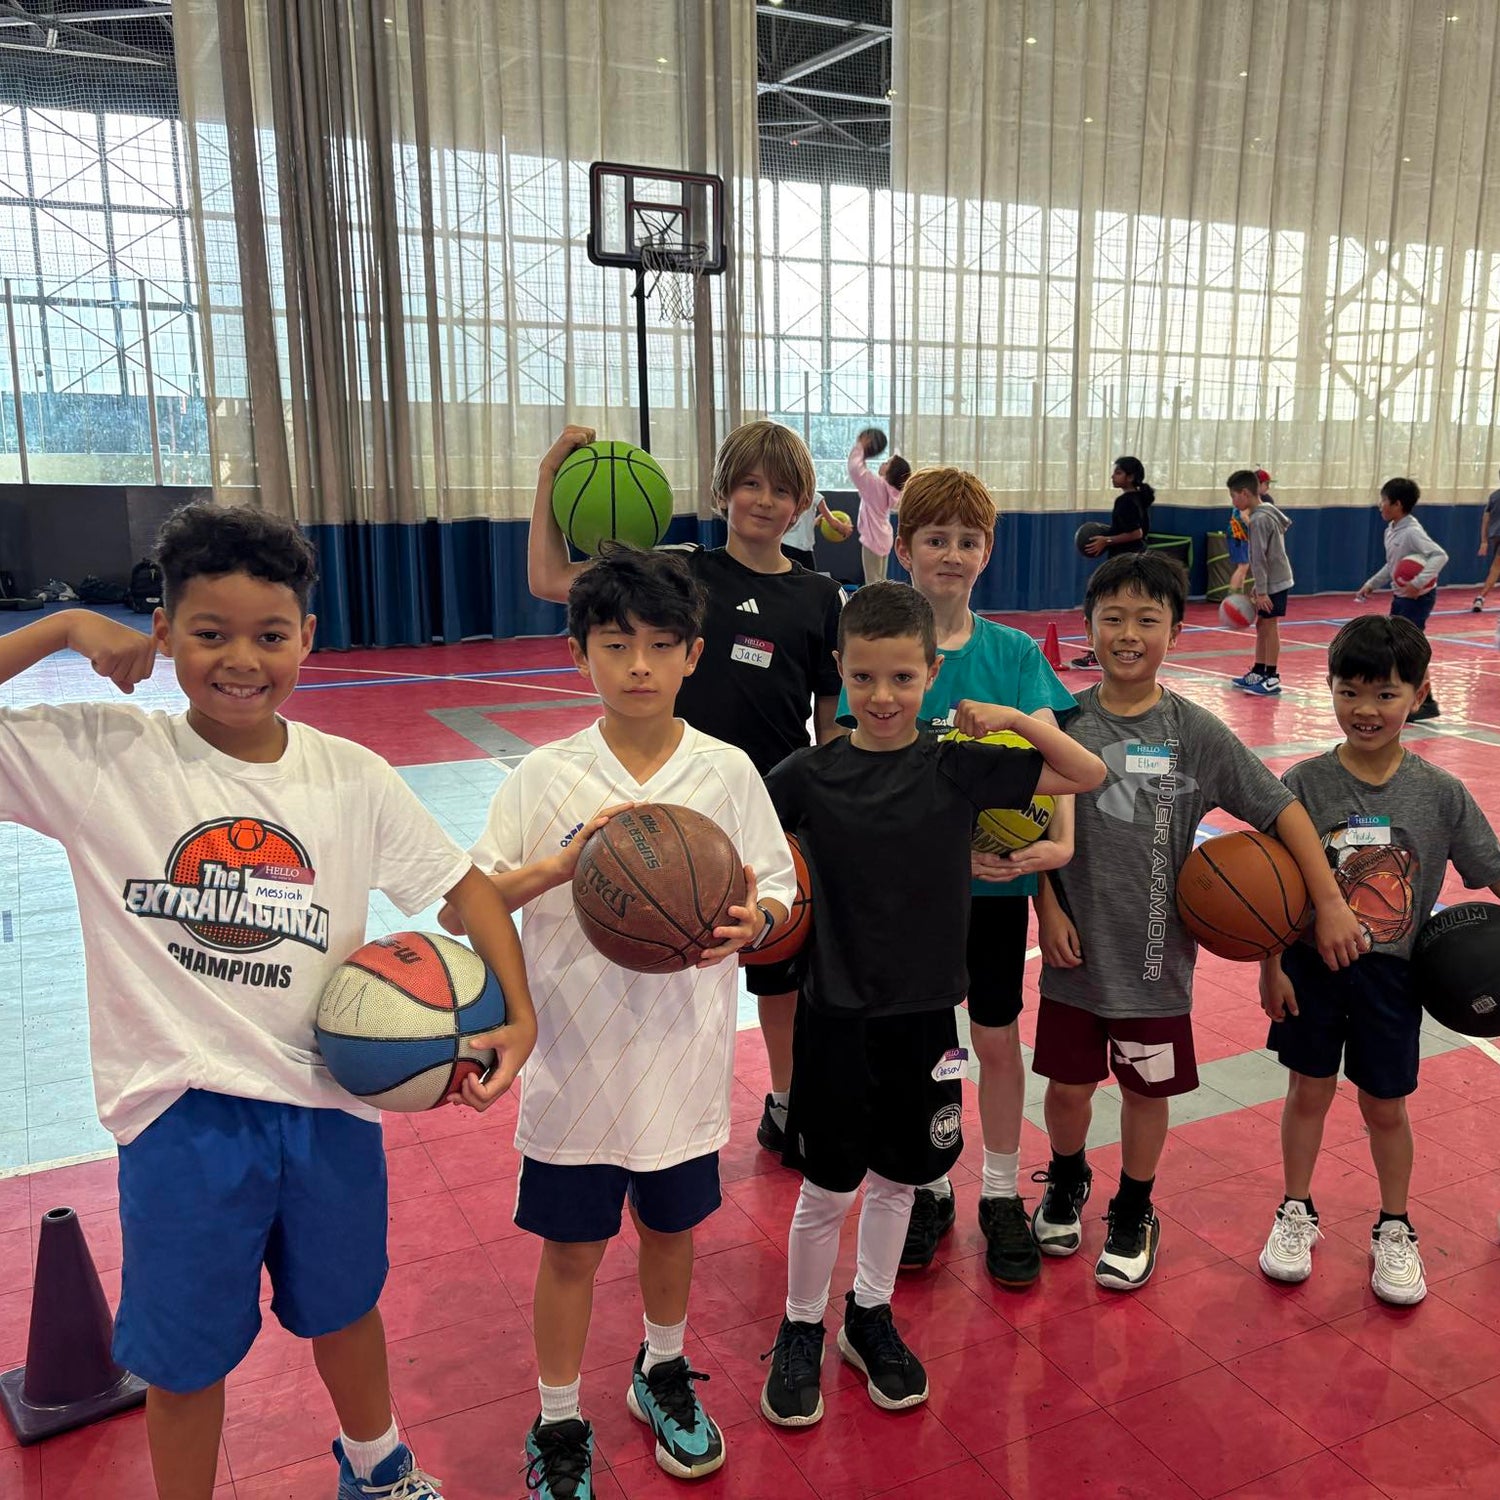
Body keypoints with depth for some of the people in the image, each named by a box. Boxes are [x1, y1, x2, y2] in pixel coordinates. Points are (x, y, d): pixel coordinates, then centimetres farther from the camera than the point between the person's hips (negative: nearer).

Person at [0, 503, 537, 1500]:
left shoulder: (352, 776, -5)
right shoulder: (103, 756, -10)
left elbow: (462, 883, 0)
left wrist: (518, 1016, -11)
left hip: (330, 1101, 3)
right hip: (183, 1113, -2)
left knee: (344, 1308, 25)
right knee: (187, 1361, 16)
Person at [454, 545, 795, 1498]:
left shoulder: (728, 772, -5)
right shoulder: (546, 777, -8)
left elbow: (780, 890, 1)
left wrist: (754, 922, -22)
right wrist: (560, 865, -24)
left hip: (685, 1056, 2)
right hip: (575, 1058, -1)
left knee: (672, 1227, 21)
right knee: (572, 1248, 13)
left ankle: (664, 1374, 49)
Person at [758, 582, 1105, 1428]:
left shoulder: (960, 768, -6)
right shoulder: (810, 775, -10)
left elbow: (1089, 775, -1)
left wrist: (1015, 717, -14)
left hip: (924, 1011, 2)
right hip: (838, 1012, -2)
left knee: (898, 1175, 17)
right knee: (829, 1186, 9)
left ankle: (871, 1318, 40)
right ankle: (801, 1333, 32)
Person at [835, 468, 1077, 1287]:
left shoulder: (1016, 654, -3)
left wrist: (1058, 842, -31)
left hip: (997, 882, 1)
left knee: (997, 1038, 13)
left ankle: (1000, 1196, 33)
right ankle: (928, 1189, 35)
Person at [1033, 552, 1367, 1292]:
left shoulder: (1197, 732, -9)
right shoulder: (1066, 722, -6)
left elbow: (1281, 808, -4)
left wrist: (1330, 903, -6)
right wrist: (1049, 910, -5)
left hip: (1155, 952, 0)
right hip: (1078, 948, 1)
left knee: (1147, 1088, 13)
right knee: (1069, 1083, 13)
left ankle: (1133, 1215, 38)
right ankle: (1066, 1182, 44)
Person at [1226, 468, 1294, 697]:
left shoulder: (1259, 519, -18)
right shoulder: (1267, 513, 13)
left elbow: (1259, 559, -20)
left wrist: (1261, 591, -20)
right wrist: (1259, 588, 17)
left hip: (1273, 583, -10)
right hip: (1277, 580, 10)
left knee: (1269, 626, -5)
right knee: (1261, 625, 14)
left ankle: (1272, 679, -1)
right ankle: (1258, 673, 22)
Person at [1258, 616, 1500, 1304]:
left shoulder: (1441, 792, -9)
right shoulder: (1305, 783, -12)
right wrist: (1271, 968, -7)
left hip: (1392, 973, 1)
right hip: (1312, 966, 0)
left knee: (1385, 1106, 14)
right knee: (1309, 1091, 14)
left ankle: (1394, 1230, 37)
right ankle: (1297, 1213, 35)